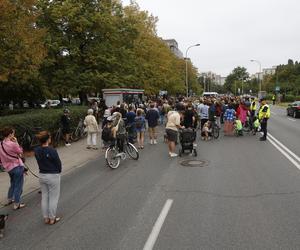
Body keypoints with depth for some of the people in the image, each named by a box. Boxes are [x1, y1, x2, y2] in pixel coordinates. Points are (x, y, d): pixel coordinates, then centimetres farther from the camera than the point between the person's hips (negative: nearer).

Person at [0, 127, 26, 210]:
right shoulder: (12, 144, -24)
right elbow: (20, 152, -8)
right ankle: (16, 204, 11)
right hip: (17, 166, -8)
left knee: (13, 184, 28)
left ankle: (9, 199, 41)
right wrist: (16, 142, -7)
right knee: (18, 186, 5)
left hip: (8, 168, 8)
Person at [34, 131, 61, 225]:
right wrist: (58, 172, 5)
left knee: (44, 197, 17)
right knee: (53, 198, 9)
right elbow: (58, 163, -13)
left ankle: (46, 218, 29)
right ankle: (52, 218, 19)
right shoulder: (52, 151, -23)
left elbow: (39, 162, 1)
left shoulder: (36, 150, -6)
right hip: (53, 176, -6)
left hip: (42, 175, 6)